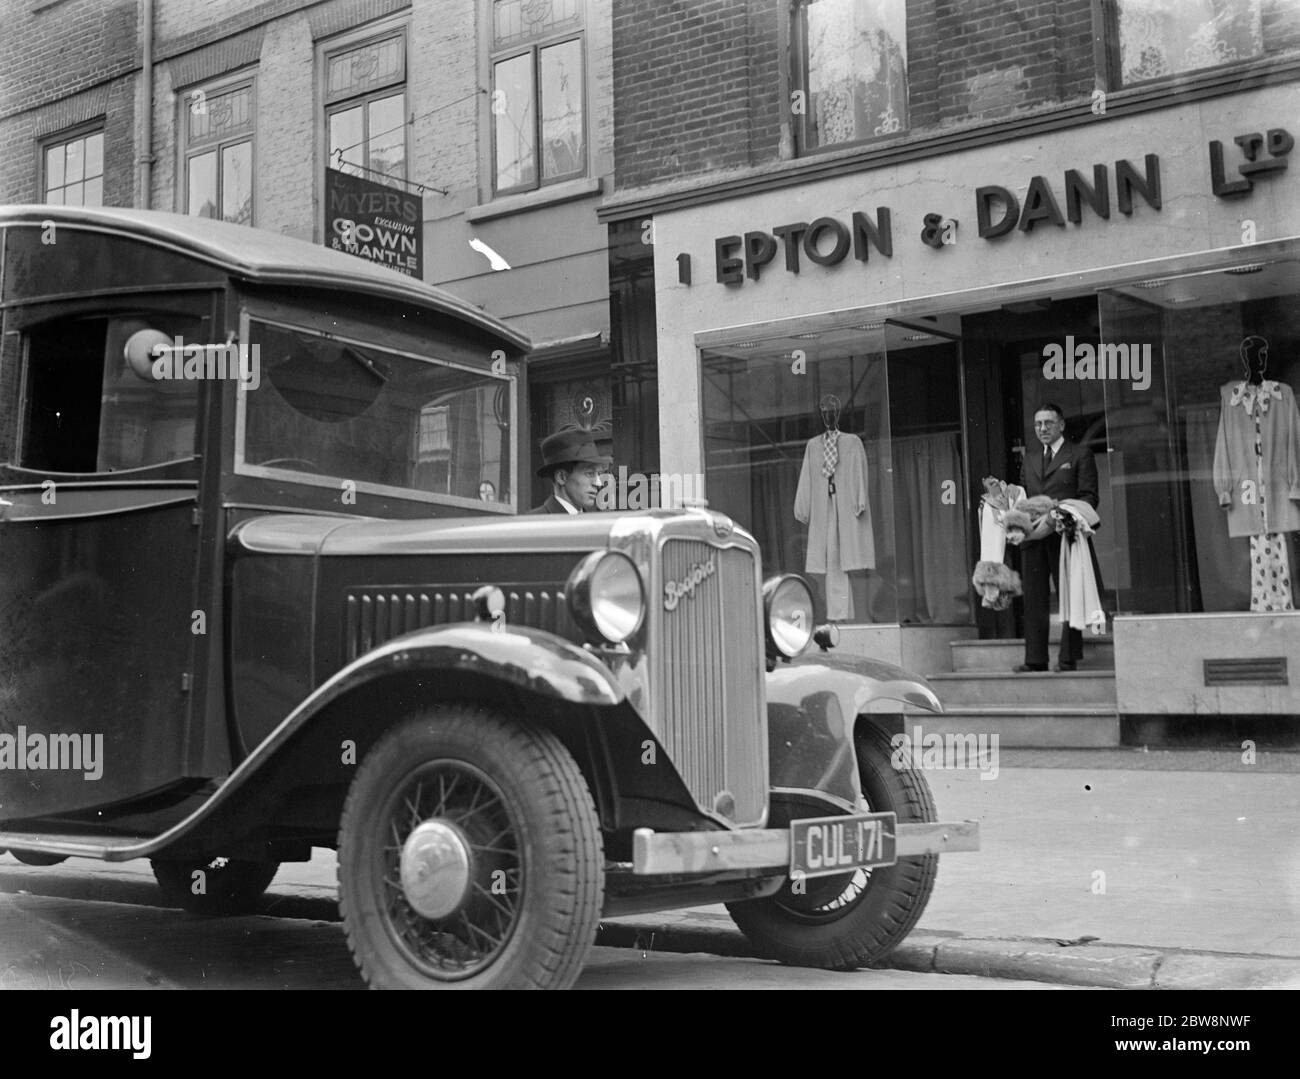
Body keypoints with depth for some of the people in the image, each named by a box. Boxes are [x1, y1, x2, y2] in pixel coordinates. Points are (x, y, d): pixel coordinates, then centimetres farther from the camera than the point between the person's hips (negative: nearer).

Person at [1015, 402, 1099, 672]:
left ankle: (1068, 658, 1)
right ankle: (1035, 658, 5)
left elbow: (1089, 497, -1)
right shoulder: (1029, 459, 22)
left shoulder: (1080, 455, 5)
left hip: (1064, 536, -5)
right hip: (1033, 537, 5)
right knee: (1034, 599, 3)